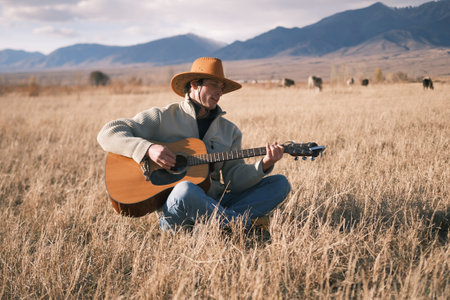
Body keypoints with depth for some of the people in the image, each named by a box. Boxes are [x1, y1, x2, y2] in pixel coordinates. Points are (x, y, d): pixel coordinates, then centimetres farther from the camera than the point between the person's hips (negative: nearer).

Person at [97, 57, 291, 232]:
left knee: (280, 183, -6)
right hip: (172, 208, -5)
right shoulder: (162, 118, 4)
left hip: (215, 203, 6)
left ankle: (214, 223, -28)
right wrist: (148, 148, -18)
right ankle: (244, 224, -23)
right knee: (185, 189, -41)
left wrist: (264, 165, -12)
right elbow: (107, 134, -3)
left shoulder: (230, 131, 17)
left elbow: (235, 178, 7)